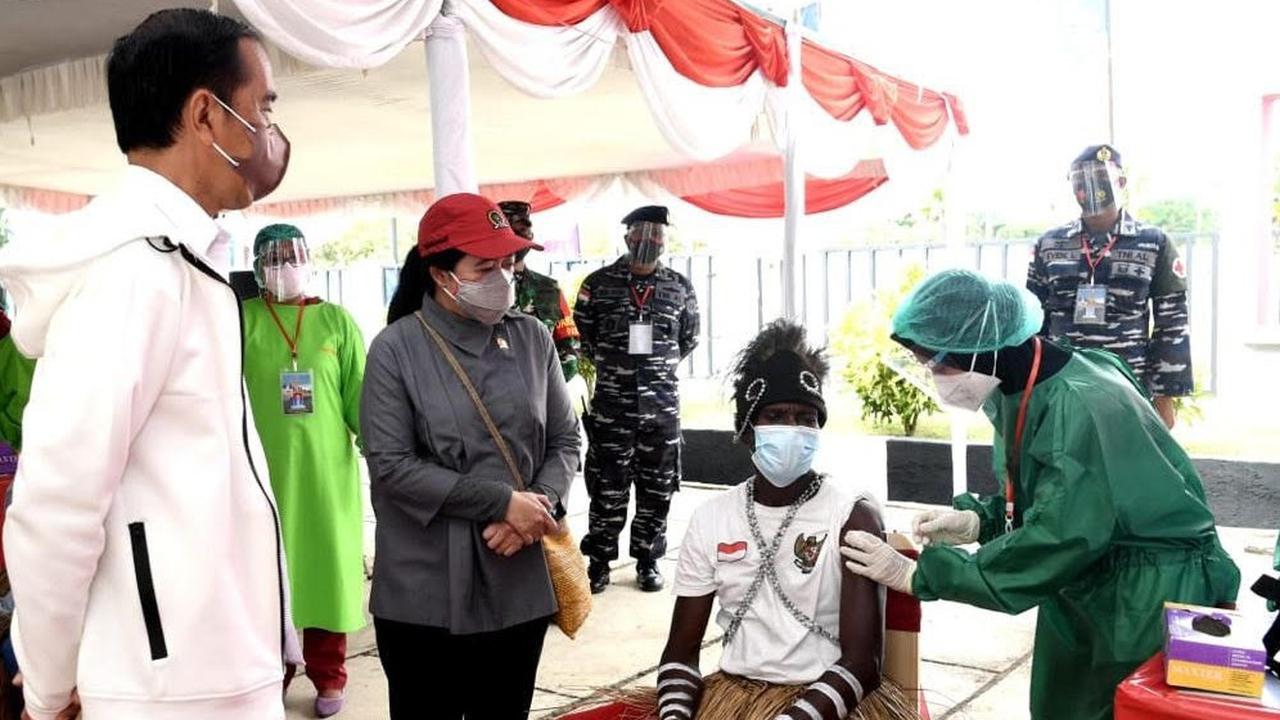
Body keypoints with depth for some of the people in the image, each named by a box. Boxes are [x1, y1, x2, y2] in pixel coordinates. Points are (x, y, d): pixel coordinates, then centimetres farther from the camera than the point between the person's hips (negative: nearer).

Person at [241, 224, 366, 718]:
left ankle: (327, 675, 21)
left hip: (327, 468, 1)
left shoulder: (336, 320, 5)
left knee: (327, 564, 7)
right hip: (264, 468, -1)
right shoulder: (241, 320, 3)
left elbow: (359, 395, 3)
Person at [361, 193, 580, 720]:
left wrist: (540, 506, -13)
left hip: (520, 587, 3)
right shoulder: (396, 349, -8)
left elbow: (565, 441, 7)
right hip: (425, 594, -3)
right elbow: (392, 465, -13)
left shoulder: (533, 338, 3)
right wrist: (503, 501, -16)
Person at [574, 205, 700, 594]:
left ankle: (648, 561, 23)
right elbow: (581, 333, 9)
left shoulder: (680, 287, 3)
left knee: (657, 488, 9)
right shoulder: (599, 283, -2)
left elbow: (689, 337, 16)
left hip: (662, 403, 2)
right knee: (607, 488, 3)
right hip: (611, 404, -2)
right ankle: (599, 561, 17)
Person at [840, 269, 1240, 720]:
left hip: (1153, 603, -8)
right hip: (1083, 591, 8)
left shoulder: (1083, 408, -29)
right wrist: (976, 521, -9)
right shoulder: (1021, 392, -2)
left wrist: (917, 575, -26)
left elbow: (1051, 545, -30)